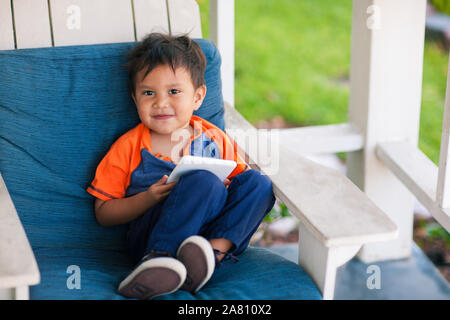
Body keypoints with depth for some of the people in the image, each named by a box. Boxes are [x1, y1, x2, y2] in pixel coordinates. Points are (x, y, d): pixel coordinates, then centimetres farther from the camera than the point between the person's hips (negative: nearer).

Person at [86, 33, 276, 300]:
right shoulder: (129, 147, 6)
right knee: (204, 181, -28)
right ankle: (158, 257, -41)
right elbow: (103, 213, 6)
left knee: (258, 182, -16)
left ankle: (216, 249, -36)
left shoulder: (215, 139, 14)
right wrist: (149, 198, -12)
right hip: (148, 236, -4)